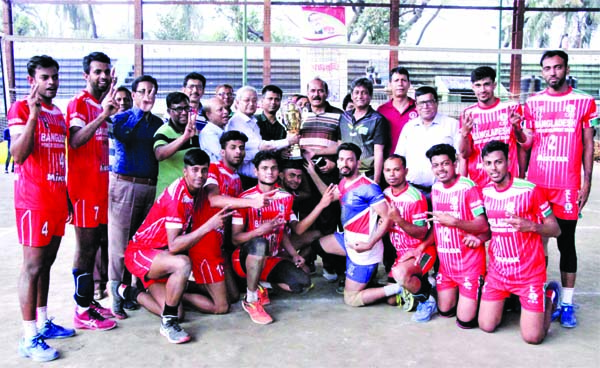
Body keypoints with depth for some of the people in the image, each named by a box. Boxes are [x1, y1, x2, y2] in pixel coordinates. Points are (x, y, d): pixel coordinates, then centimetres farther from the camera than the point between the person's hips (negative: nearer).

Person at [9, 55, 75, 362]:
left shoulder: (58, 113, 17)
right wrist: (33, 114, -24)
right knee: (32, 265, -4)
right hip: (33, 201, -7)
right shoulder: (21, 108, -5)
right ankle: (29, 338, 3)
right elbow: (18, 155, -17)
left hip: (57, 200, 7)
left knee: (46, 263, 13)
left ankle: (43, 323, 23)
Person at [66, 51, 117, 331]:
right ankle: (82, 311, 6)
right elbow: (75, 140, -28)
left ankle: (90, 300, 25)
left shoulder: (100, 105, 15)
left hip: (100, 186, 8)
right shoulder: (79, 103, -9)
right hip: (85, 187, -8)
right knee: (86, 249, -3)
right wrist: (102, 116, -36)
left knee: (95, 245, 13)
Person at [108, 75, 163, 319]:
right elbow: (122, 135, -18)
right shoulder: (121, 118, 5)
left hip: (151, 186, 4)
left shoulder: (158, 122, 16)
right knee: (120, 243, -2)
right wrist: (141, 111, -15)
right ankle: (117, 298, 7)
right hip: (125, 184, -4)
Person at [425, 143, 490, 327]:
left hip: (469, 262, -6)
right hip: (445, 260, 7)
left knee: (465, 320, -2)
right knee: (445, 310, 15)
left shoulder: (469, 187, -18)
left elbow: (483, 225, -19)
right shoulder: (435, 189, 5)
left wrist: (454, 222, -31)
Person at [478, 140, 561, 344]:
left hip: (529, 272, -4)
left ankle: (549, 296, 24)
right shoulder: (484, 192, 1)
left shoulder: (530, 190, -15)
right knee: (486, 326, 4)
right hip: (497, 269, 5)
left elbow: (555, 229, -8)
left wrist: (531, 226, -27)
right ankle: (510, 299, 32)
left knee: (532, 337, -3)